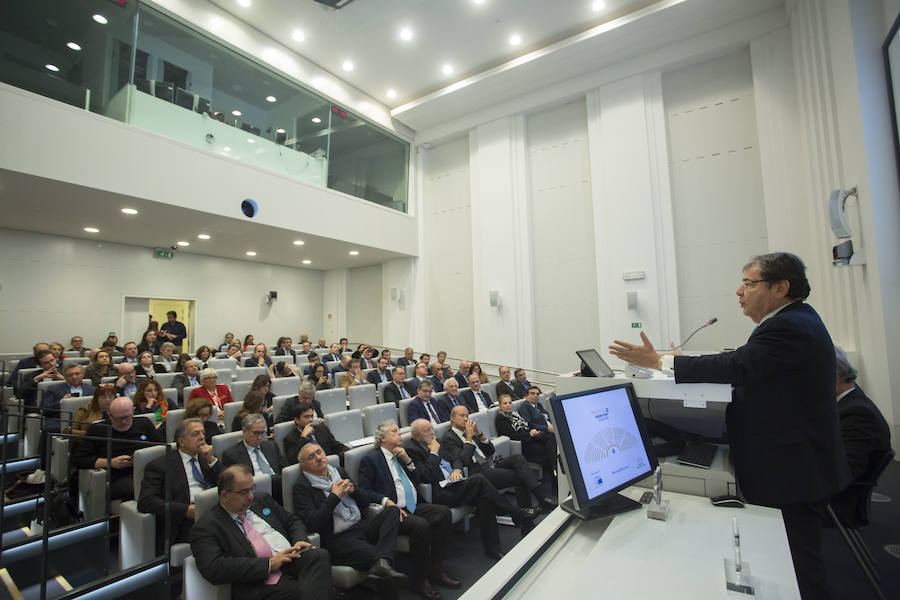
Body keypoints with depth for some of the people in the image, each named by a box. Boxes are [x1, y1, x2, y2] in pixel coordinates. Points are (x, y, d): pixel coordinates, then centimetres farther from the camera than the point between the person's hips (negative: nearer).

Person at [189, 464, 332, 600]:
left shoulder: (262, 500, 20)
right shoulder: (205, 527, 2)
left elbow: (293, 521, 25)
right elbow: (214, 569, -12)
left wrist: (299, 541, 1)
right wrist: (269, 564, -15)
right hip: (262, 584, -6)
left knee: (319, 555, -30)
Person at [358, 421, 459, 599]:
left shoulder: (401, 454, 20)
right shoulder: (370, 459, -1)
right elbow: (364, 491, -7)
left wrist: (408, 461, 3)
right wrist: (385, 501, -21)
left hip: (414, 507, 7)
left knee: (444, 512, -16)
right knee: (421, 525, -31)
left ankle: (436, 570, -5)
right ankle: (419, 581, -11)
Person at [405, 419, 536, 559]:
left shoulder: (433, 443, 17)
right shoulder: (410, 449, -9)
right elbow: (426, 477, -21)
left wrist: (456, 470, -1)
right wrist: (434, 453, -13)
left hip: (451, 483, 8)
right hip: (439, 493, -8)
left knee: (483, 497, -18)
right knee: (478, 479, -22)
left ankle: (492, 547, -11)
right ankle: (518, 515, -9)